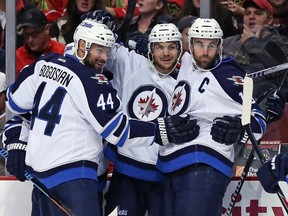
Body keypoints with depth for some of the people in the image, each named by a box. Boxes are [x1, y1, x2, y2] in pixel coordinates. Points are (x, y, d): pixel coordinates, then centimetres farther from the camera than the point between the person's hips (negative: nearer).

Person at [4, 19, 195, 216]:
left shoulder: (43, 64, 7)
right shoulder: (90, 82, -15)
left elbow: (16, 103, 15)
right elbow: (115, 129, -18)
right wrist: (161, 131, -17)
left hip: (38, 169, 9)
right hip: (70, 172, -9)